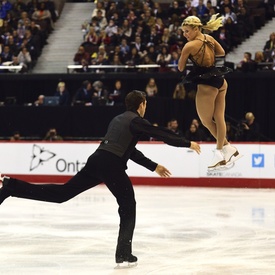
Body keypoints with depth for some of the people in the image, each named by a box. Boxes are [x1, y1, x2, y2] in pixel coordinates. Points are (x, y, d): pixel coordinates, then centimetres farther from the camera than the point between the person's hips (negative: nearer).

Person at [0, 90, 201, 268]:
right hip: (112, 165, -7)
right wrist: (188, 144, 13)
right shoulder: (137, 121, 3)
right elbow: (163, 135, 1)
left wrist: (154, 167, 36)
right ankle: (124, 254, 3)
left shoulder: (118, 119, 28)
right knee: (128, 207, 8)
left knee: (61, 193, 6)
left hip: (96, 160, 7)